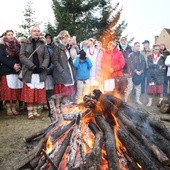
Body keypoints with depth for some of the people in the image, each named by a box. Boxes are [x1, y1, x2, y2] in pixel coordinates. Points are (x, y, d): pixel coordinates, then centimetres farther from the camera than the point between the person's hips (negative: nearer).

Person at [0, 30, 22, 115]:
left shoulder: (17, 45, 14)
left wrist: (19, 65, -7)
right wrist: (13, 65, -14)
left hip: (17, 71, 3)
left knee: (16, 90, 1)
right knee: (8, 90, -5)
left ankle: (14, 108, 8)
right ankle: (8, 108, 1)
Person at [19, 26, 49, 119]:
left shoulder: (42, 44, 10)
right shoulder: (25, 44, 3)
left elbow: (46, 57, 5)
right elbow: (22, 57, -6)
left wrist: (43, 67, -13)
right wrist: (32, 66, -16)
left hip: (40, 72, 2)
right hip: (29, 72, -2)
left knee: (38, 93, 6)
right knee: (29, 92, -1)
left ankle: (35, 110, 17)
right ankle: (30, 112, 7)